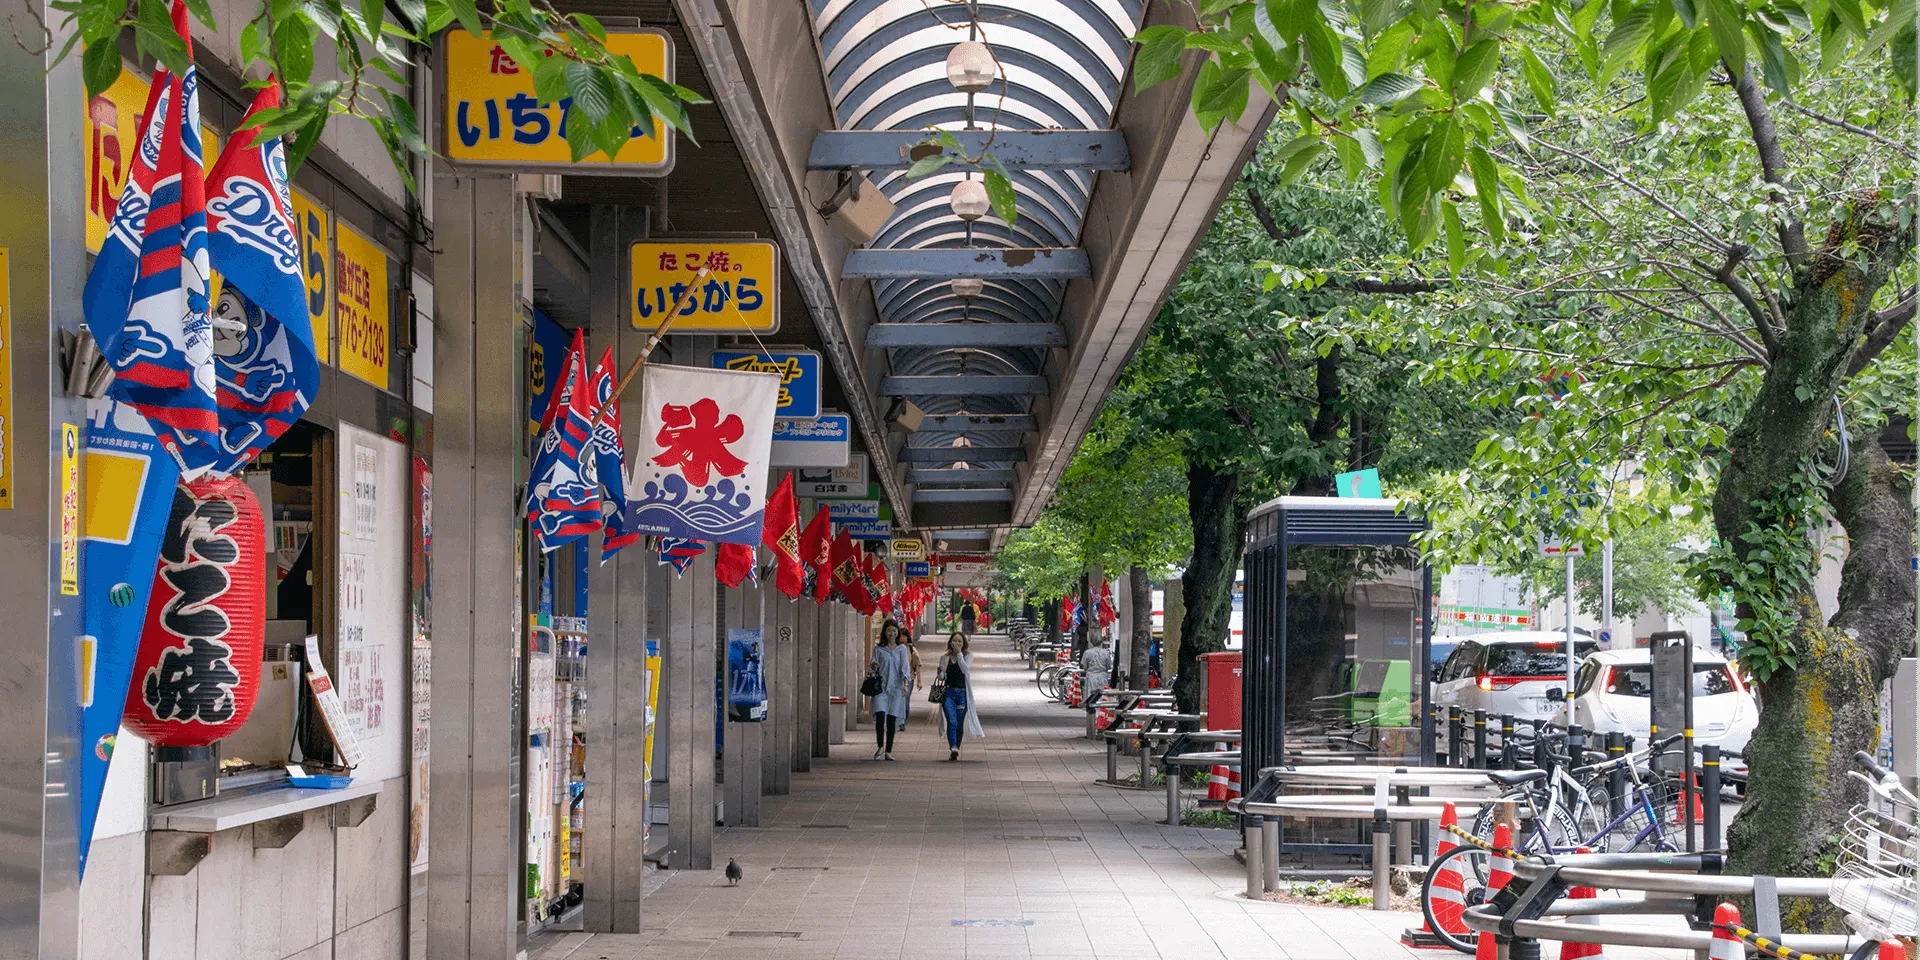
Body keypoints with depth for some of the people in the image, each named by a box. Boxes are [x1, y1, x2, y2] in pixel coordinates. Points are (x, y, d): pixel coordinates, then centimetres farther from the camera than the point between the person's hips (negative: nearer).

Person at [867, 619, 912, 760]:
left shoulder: (901, 650, 9)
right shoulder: (878, 649, 7)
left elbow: (905, 667, 0)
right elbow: (872, 668, 9)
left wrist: (905, 684, -15)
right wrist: (873, 666, -16)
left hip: (896, 687, 1)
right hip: (881, 687, -1)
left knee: (892, 719, -1)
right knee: (880, 715, -18)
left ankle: (888, 751, 4)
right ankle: (880, 746, -5)